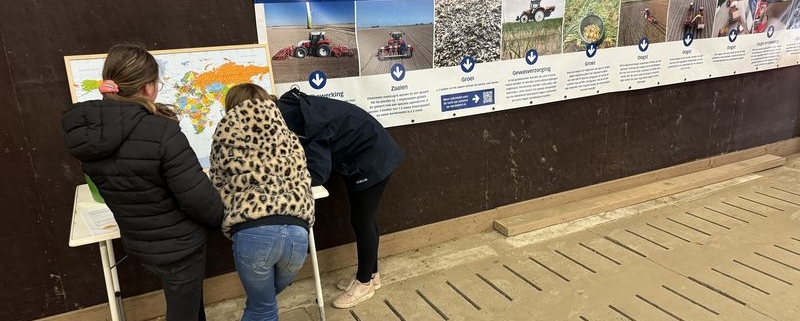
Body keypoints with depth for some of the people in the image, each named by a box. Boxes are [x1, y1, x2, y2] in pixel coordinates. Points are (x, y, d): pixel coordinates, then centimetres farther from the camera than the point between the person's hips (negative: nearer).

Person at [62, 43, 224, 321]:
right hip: (179, 245, -6)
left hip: (137, 243, 6)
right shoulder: (161, 132, -30)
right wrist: (221, 218, -4)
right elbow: (200, 200, -24)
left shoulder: (83, 131, -9)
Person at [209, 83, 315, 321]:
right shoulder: (287, 136, 22)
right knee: (262, 300, 28)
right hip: (297, 230, 3)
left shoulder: (226, 133, 15)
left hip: (253, 231, -3)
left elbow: (218, 183, 21)